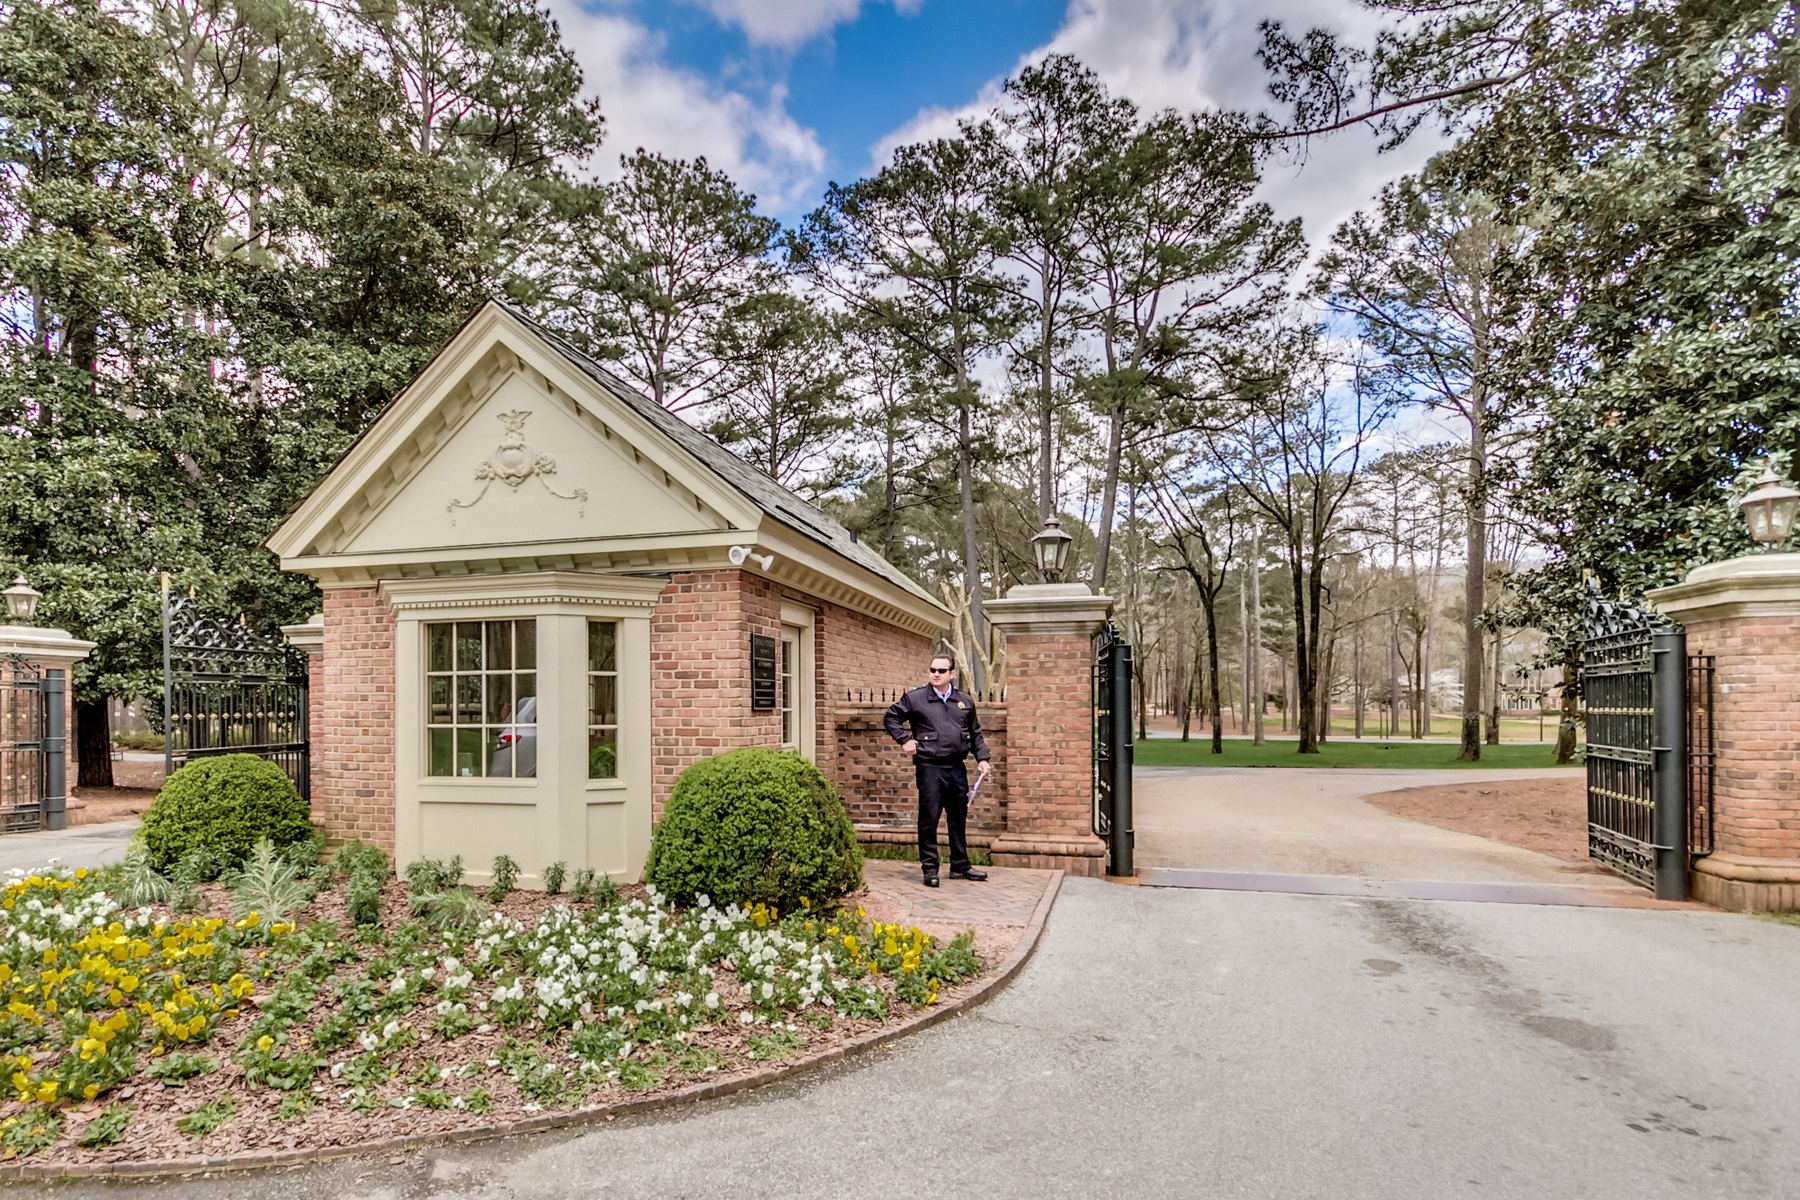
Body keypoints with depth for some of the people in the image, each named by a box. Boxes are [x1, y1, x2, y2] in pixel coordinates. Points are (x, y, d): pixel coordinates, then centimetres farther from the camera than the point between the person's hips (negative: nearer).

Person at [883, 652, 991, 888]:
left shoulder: (965, 700, 10)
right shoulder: (915, 698, -1)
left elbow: (975, 733, 18)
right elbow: (891, 718, 8)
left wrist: (982, 758, 9)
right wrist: (904, 740, -3)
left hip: (957, 767, 4)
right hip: (929, 767, -4)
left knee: (959, 819, 12)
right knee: (929, 819, -1)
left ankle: (960, 866, 24)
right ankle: (930, 868, 9)